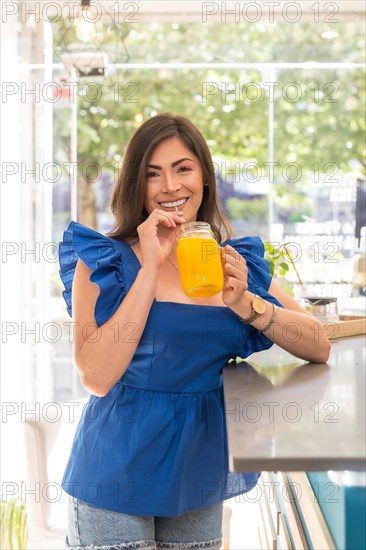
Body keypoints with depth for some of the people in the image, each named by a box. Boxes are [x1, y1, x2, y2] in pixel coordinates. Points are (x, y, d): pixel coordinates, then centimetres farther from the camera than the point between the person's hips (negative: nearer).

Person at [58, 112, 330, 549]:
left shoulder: (235, 263, 2)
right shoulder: (102, 260, -8)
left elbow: (319, 348, -3)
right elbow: (96, 378, -21)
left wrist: (244, 302, -18)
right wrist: (151, 267, -21)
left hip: (200, 475, 4)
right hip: (118, 473, -3)